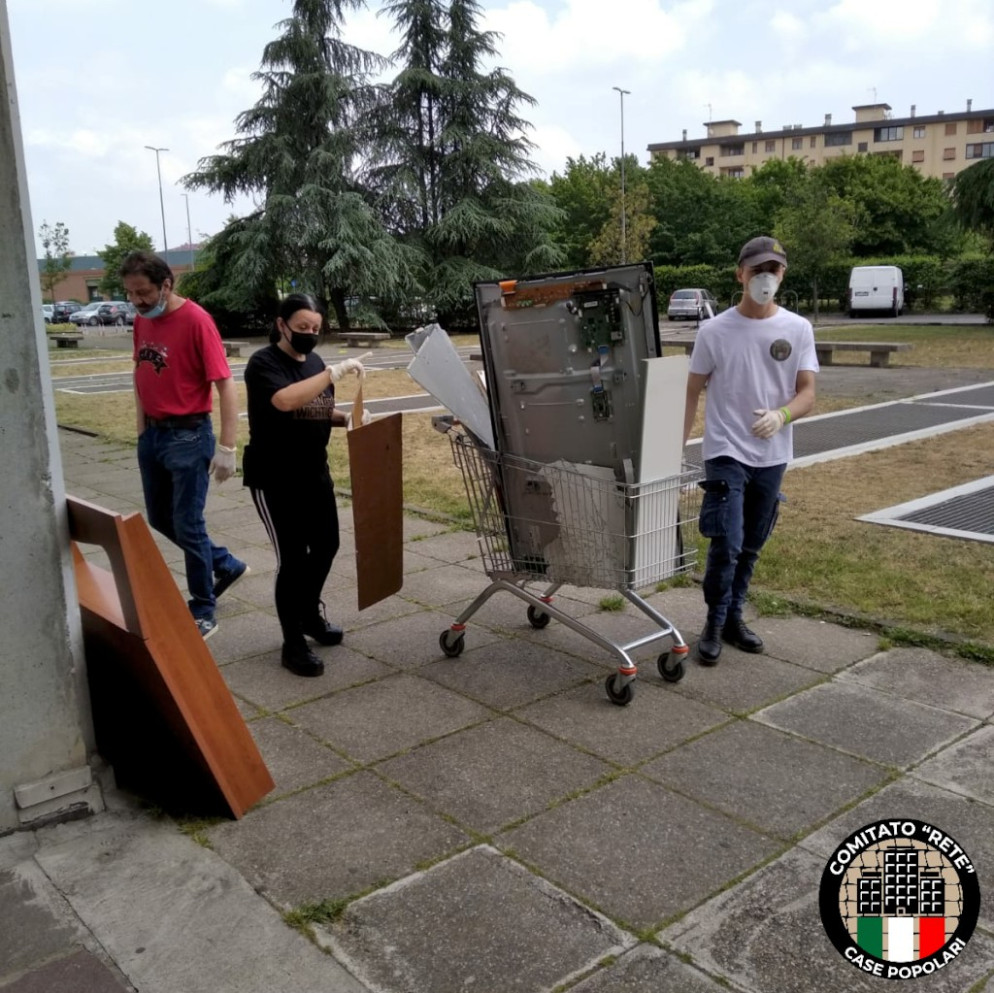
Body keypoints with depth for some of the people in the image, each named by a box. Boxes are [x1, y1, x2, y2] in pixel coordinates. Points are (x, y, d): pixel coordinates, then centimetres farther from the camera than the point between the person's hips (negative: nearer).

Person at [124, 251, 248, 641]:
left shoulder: (196, 320, -17)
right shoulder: (142, 319, 5)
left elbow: (226, 386, -17)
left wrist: (226, 448, -20)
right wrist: (141, 428, 13)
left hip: (188, 435, -8)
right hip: (152, 433, 8)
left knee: (187, 525, -1)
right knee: (160, 520, 16)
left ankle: (203, 612, 15)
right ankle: (228, 566, 34)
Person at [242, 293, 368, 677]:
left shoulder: (315, 362, 8)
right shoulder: (263, 363, -14)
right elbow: (285, 400, -34)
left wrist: (348, 418, -2)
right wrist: (336, 371, -34)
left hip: (315, 473, 7)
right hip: (274, 479, -7)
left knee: (326, 545, 15)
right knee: (292, 557, -5)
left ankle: (310, 612, 40)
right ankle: (293, 644, 9)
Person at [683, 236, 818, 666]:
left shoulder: (799, 330, 1)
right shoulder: (714, 330, -4)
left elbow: (807, 393, -1)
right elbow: (692, 392, 2)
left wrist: (781, 415, -23)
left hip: (772, 457, 3)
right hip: (725, 453, -3)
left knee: (751, 547, 13)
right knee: (726, 544, -10)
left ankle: (733, 618, 29)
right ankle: (714, 623, 9)